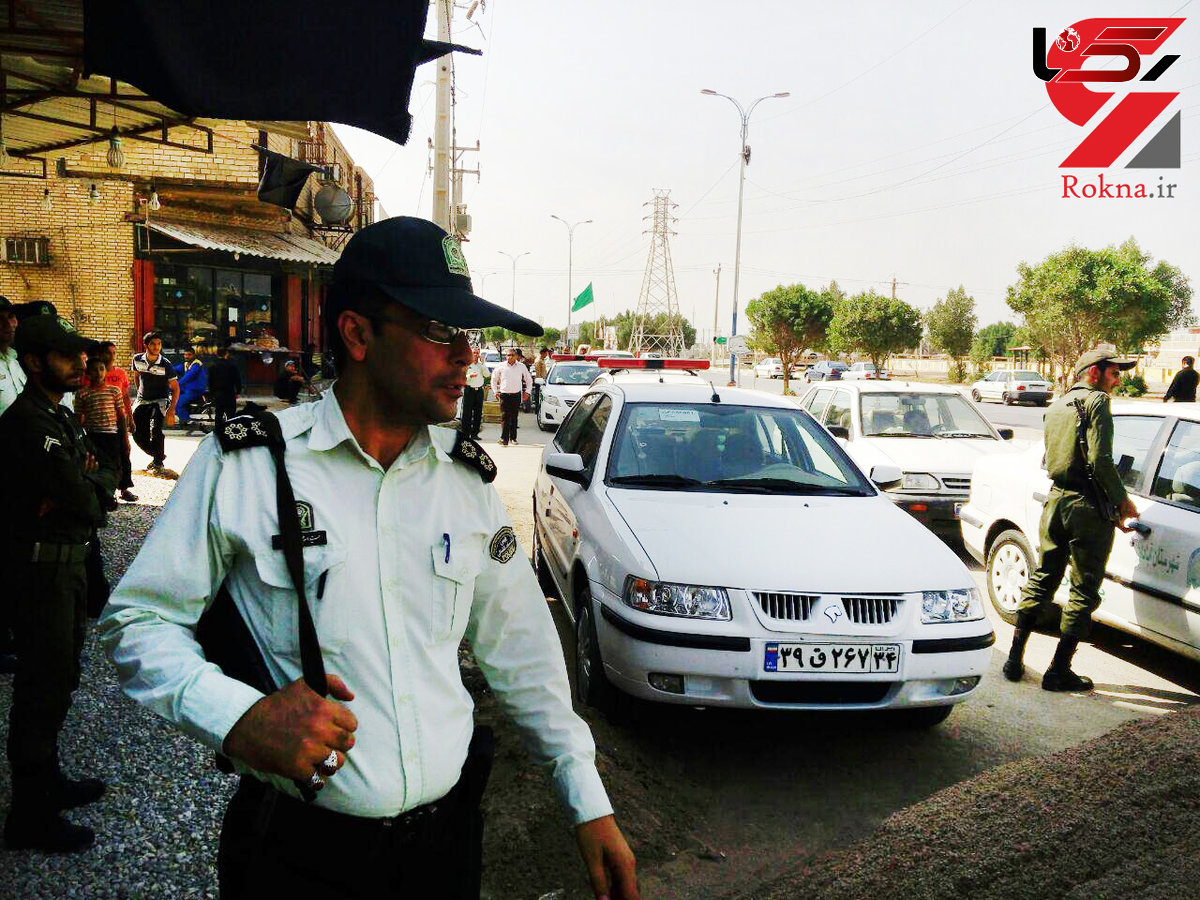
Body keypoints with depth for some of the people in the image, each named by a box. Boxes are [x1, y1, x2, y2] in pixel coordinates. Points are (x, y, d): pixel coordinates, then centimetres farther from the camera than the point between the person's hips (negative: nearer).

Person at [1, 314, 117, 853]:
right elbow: (83, 501, -23)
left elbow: (108, 473, 11)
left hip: (69, 560, 10)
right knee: (43, 686, 0)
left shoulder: (61, 417, 11)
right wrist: (90, 488, -3)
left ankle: (46, 780, 38)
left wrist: (87, 483, -9)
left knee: (60, 676, 20)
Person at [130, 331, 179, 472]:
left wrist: (171, 411, -18)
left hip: (160, 401, -4)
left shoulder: (165, 365, -16)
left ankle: (158, 462, -6)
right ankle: (158, 455, 28)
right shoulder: (137, 359, -5)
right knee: (137, 433, 3)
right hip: (142, 401, 5)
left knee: (155, 429, -25)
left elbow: (175, 389, -12)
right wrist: (139, 394, 17)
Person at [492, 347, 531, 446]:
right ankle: (504, 439, -10)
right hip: (504, 395, -1)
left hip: (516, 395, 1)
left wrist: (527, 391, 8)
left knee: (514, 417, 7)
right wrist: (495, 391, 7)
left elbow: (529, 380, 16)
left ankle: (513, 438, 17)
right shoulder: (501, 367, 3)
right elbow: (494, 379, 15)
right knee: (504, 417, -8)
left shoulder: (521, 367, 5)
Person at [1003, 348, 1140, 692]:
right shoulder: (1096, 401, -9)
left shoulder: (1056, 406, 17)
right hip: (1088, 506, -7)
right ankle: (1059, 671, 4)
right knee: (1084, 590, 1)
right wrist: (1122, 500, -6)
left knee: (1042, 579, 14)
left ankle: (1015, 659, 16)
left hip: (1056, 500, 8)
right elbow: (1100, 460, -20)